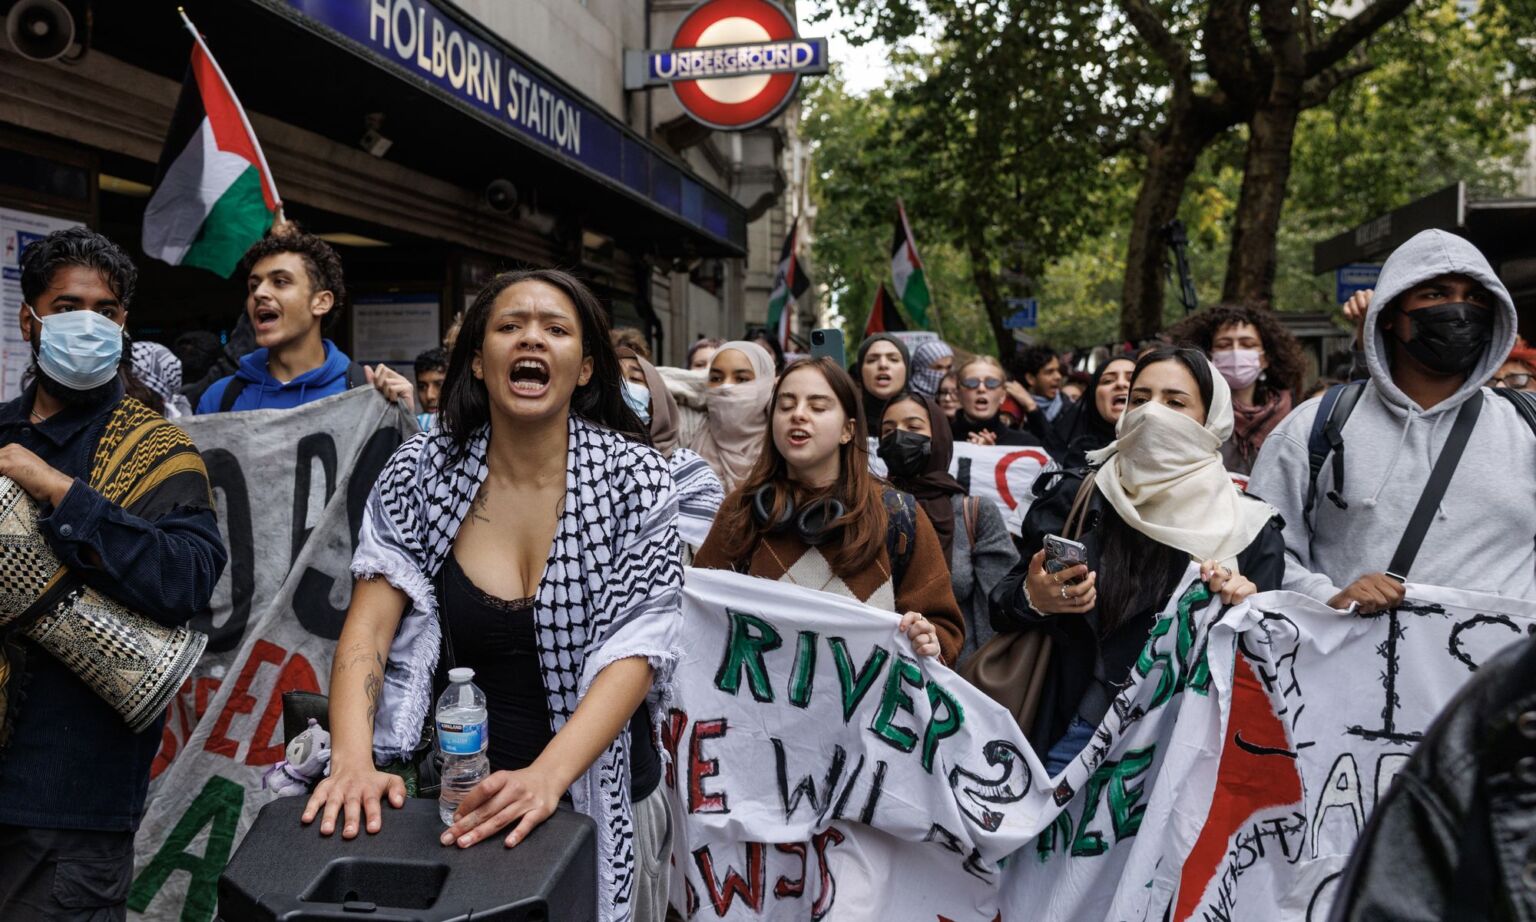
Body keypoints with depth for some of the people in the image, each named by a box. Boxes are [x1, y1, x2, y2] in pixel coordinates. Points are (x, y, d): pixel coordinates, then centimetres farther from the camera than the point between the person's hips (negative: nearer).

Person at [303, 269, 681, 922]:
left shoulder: (633, 477, -11)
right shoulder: (422, 472, -6)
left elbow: (638, 650, -16)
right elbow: (368, 626, -10)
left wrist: (546, 777, -30)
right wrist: (353, 759, -27)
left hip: (603, 800, 0)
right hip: (458, 800, 1)